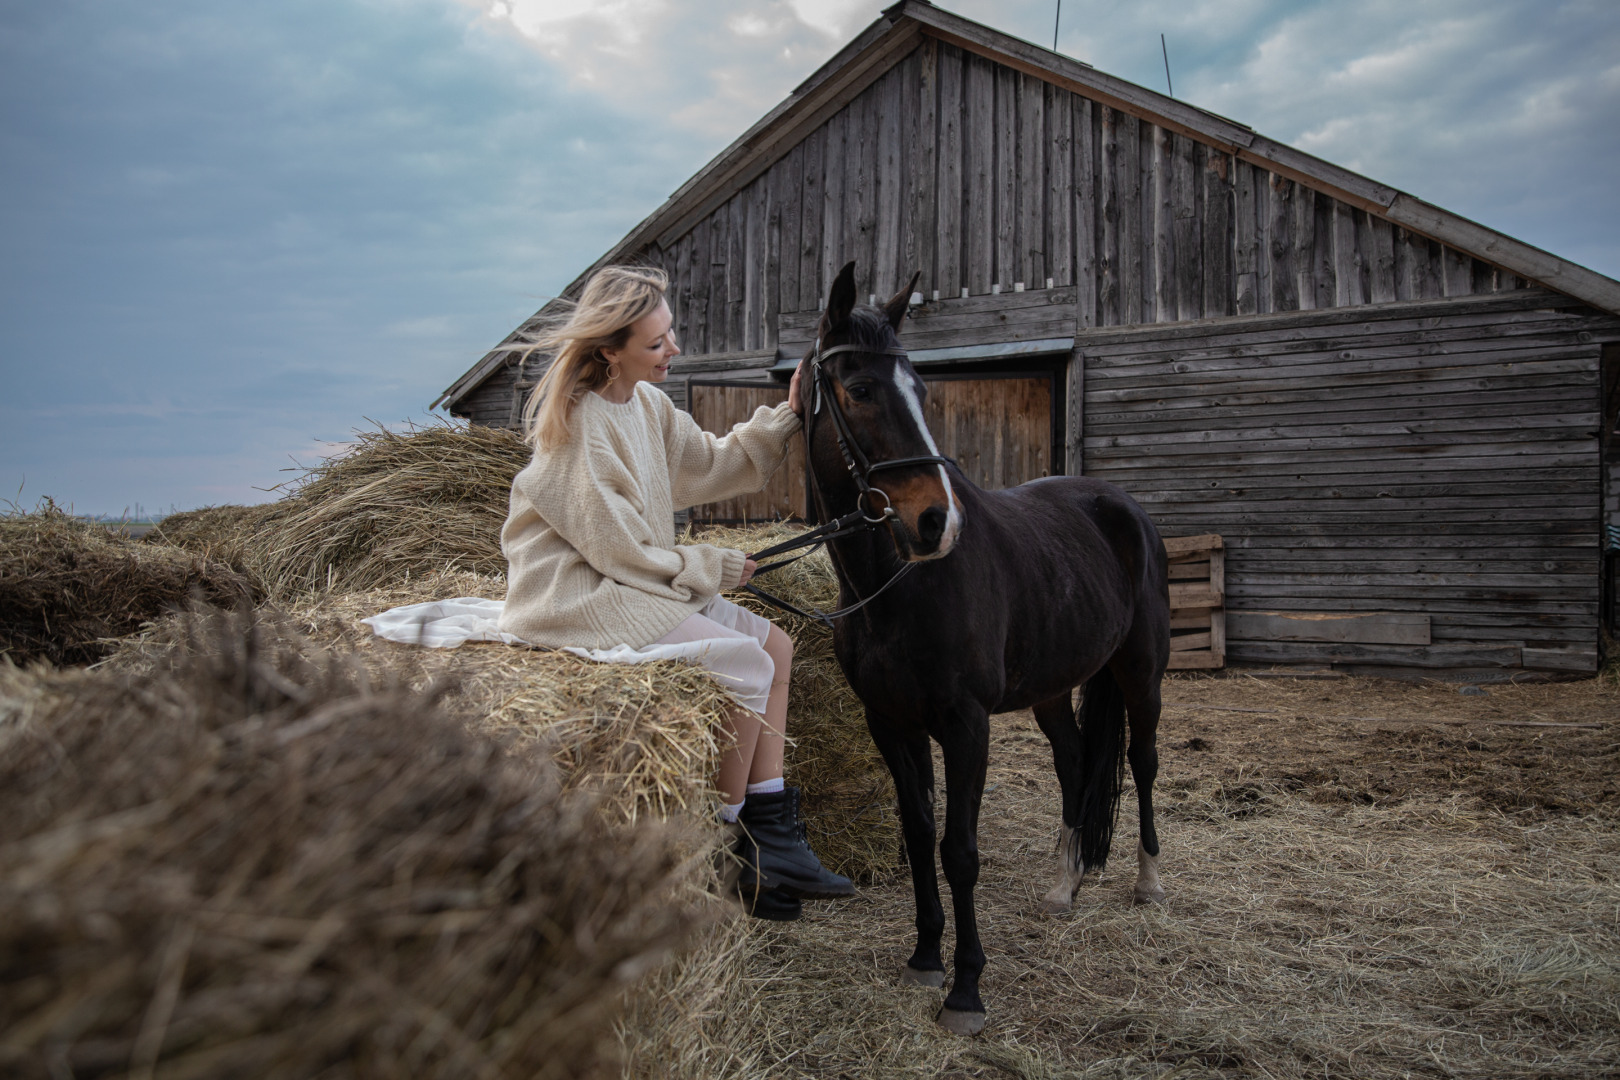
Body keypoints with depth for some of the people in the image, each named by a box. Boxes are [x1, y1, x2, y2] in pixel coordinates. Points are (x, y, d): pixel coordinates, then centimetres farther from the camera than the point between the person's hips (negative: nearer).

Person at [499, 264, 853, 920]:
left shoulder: (644, 401, 7)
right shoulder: (580, 424, -20)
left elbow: (712, 466, 14)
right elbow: (618, 550, -19)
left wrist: (785, 418, 2)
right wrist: (715, 569, -9)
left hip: (636, 578, 10)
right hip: (576, 593, -10)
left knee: (774, 644, 2)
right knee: (743, 661, -18)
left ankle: (773, 835, 0)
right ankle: (723, 857, -4)